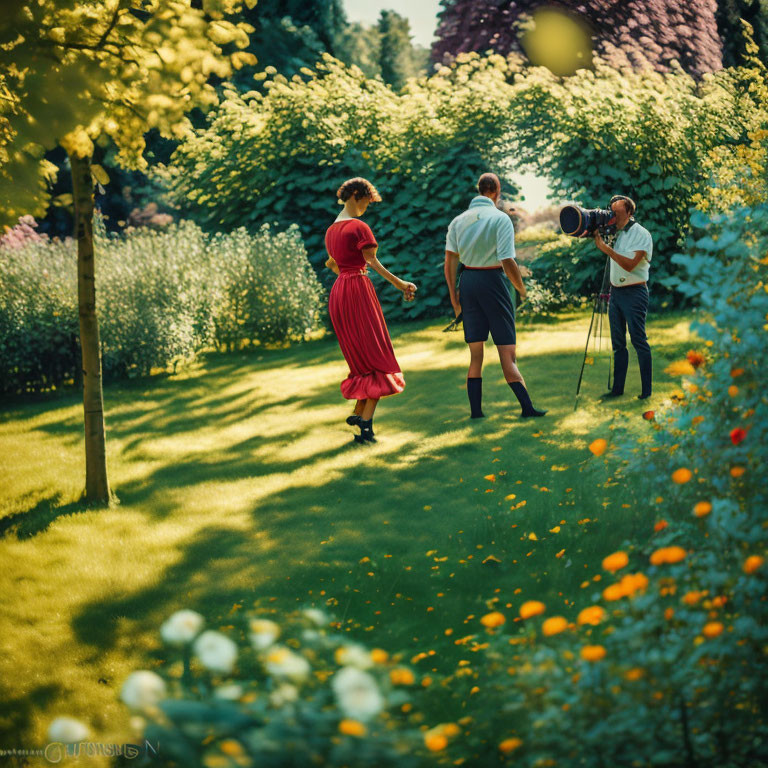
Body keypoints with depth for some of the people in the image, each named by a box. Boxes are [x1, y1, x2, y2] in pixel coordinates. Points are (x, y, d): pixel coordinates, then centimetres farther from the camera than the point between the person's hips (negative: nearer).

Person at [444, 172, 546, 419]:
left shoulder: (459, 220, 8)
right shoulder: (500, 218, -8)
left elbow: (450, 261, 3)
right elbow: (507, 262, -15)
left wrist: (454, 296, 9)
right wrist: (521, 289, -1)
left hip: (467, 281, 5)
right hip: (492, 280, -4)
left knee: (475, 352, 10)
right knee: (507, 348, -2)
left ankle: (475, 409, 8)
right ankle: (526, 406, -7)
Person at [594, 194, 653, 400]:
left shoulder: (641, 234, -10)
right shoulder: (614, 232, 12)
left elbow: (630, 264, -21)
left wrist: (606, 248, -25)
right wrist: (597, 235, 1)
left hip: (634, 292, -7)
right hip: (615, 291, 7)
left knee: (638, 340, -6)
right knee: (618, 343, 9)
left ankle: (647, 390, -2)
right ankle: (617, 388, 14)